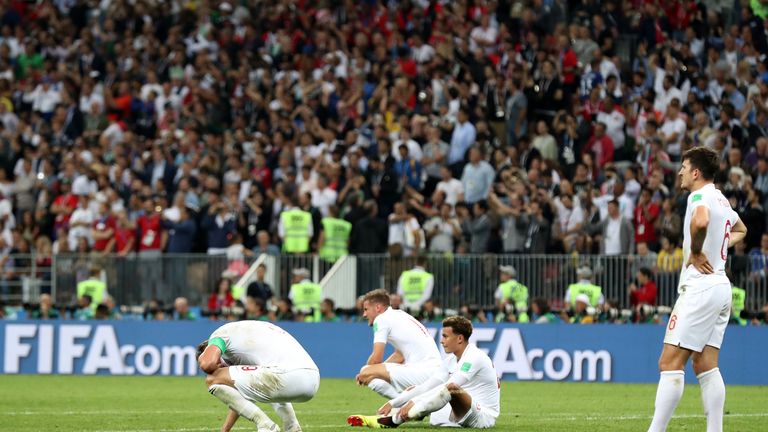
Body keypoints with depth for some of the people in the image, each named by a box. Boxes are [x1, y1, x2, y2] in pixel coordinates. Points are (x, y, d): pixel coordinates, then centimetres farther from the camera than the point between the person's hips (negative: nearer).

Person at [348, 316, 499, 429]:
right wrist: (392, 403, -2)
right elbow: (426, 386, 7)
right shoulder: (451, 360, 11)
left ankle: (394, 419, -34)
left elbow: (449, 386, -27)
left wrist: (414, 403, -32)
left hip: (484, 416, -9)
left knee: (452, 389, -34)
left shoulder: (474, 357, -17)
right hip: (463, 416, 9)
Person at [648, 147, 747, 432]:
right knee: (705, 365, 8)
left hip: (700, 287, -10)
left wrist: (696, 252, -19)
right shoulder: (720, 199, 18)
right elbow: (740, 230, 38)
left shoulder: (700, 196, -10)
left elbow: (700, 221, -35)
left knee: (670, 363, -11)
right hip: (721, 287, 10)